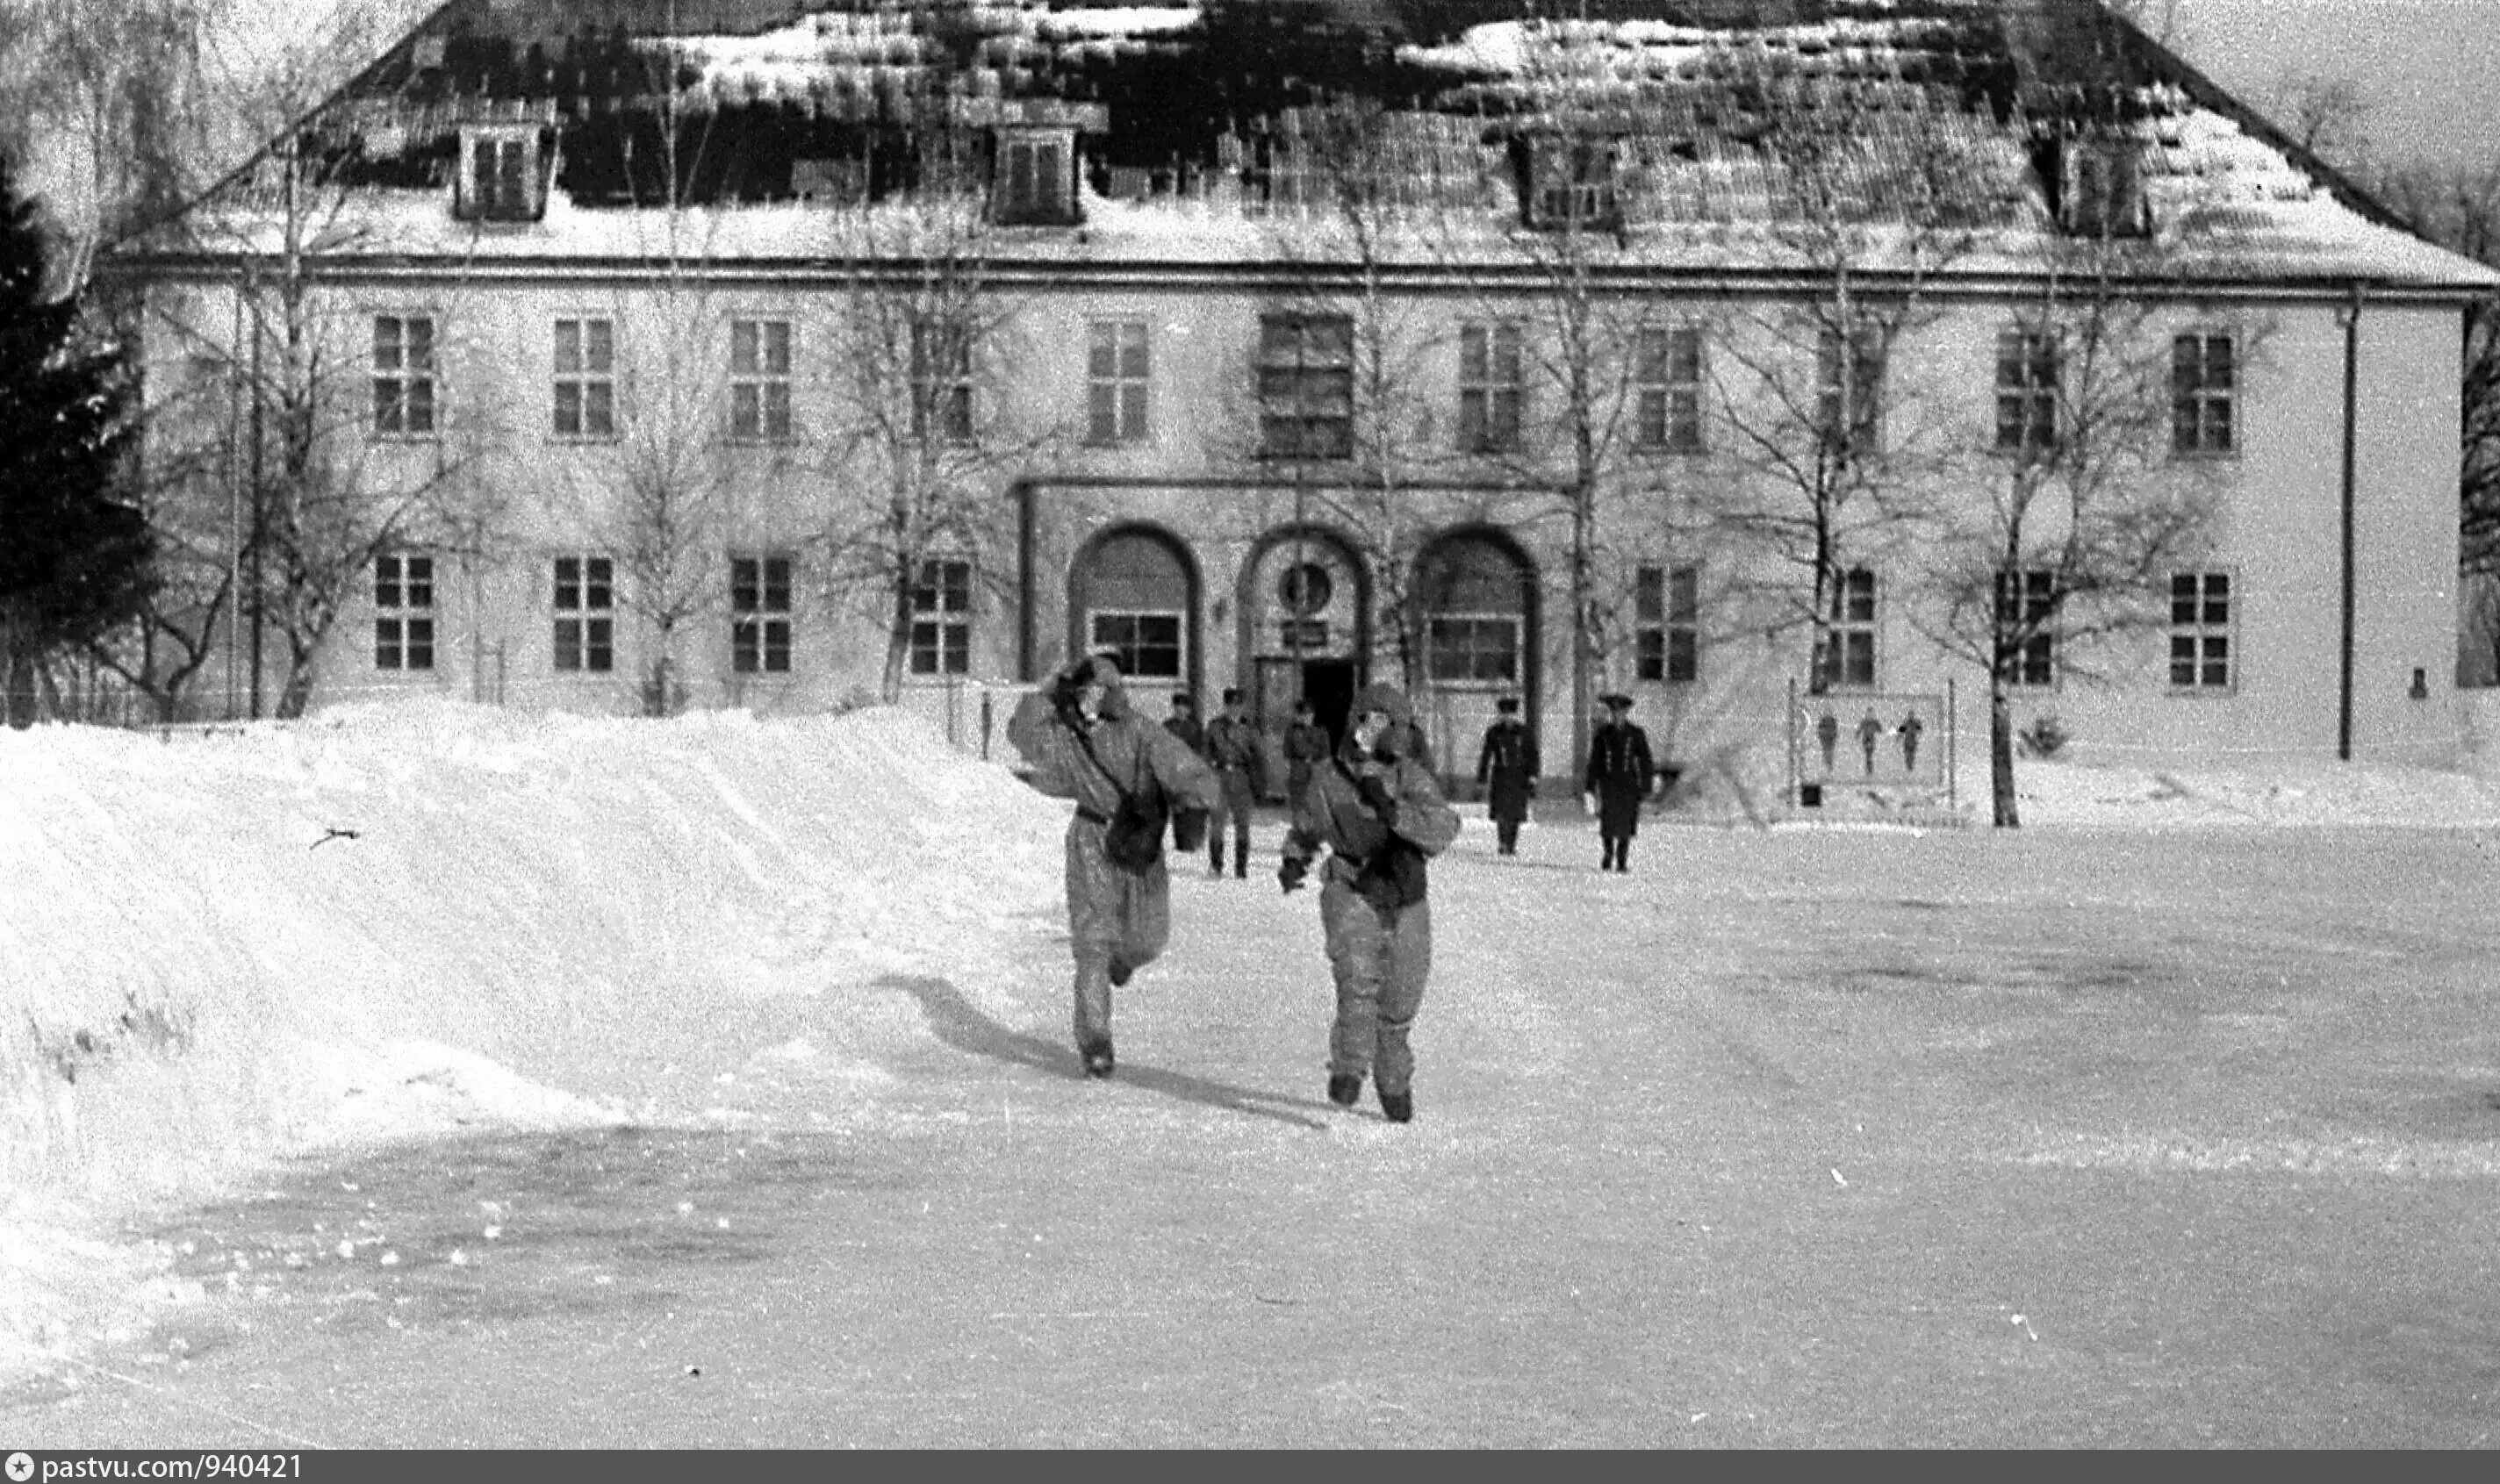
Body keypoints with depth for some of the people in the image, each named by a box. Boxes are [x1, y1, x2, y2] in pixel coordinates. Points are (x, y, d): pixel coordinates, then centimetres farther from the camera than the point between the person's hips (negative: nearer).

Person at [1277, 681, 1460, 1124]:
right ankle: (1347, 1071, -21)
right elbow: (1305, 827, 20)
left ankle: (1394, 1083, 36)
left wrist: (1392, 809, -36)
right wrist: (1294, 861, 3)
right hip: (1351, 893, -1)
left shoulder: (1412, 778, -7)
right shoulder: (1328, 777, 0)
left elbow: (1442, 830, -24)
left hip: (1405, 903, 1)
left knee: (1399, 1008, 12)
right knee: (1358, 976, -28)